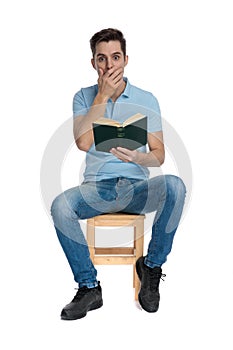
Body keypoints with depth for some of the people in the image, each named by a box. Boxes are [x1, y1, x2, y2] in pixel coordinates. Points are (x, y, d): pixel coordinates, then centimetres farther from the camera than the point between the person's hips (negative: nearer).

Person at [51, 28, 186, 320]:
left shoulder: (146, 99, 6)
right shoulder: (84, 97, 7)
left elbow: (159, 154, 1)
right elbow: (83, 142, -11)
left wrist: (138, 157, -23)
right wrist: (103, 95, -11)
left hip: (136, 186, 0)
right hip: (97, 186, 1)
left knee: (174, 186, -32)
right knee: (60, 206, -30)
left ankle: (151, 266, -10)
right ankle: (89, 287, -11)